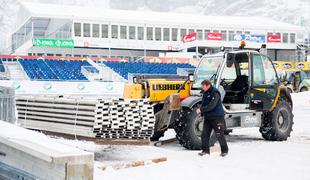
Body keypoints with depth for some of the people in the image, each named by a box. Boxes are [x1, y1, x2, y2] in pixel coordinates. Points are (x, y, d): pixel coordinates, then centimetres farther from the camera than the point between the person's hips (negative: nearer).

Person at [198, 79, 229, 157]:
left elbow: (211, 106, -25)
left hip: (217, 117, -8)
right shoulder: (205, 93, 10)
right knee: (204, 134, 3)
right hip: (207, 117, 8)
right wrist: (202, 114, 13)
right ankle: (205, 150, 13)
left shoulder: (215, 93, -16)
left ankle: (224, 150, 14)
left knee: (219, 135, 0)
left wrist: (201, 110, -21)